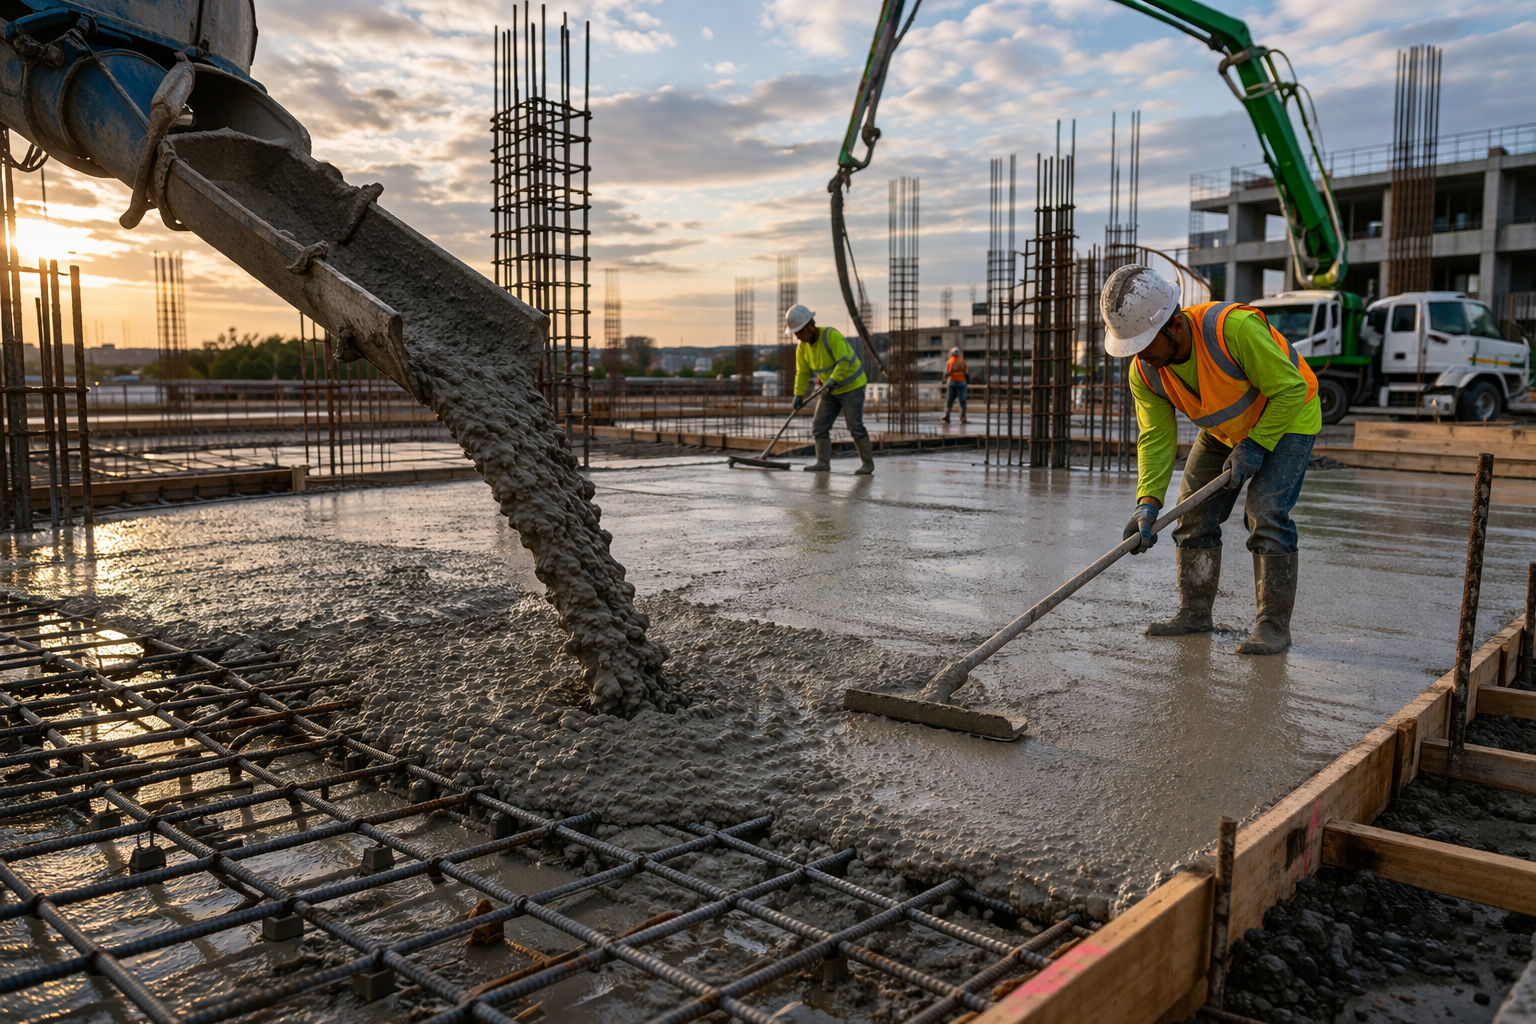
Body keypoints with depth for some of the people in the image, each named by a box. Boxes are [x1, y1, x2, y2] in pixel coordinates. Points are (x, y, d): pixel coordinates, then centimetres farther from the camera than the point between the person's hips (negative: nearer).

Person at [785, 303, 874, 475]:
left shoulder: (832, 336, -25)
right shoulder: (802, 347, -2)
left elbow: (844, 362, -32)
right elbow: (802, 373, 0)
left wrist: (833, 379, -43)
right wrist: (798, 394, -11)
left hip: (852, 386, -7)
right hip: (831, 390, 7)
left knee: (855, 426, -11)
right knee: (820, 425, -2)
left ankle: (868, 463, 0)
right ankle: (823, 462, 0)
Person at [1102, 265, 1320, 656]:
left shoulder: (1235, 327, -39)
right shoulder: (1144, 372, -19)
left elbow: (1290, 389, -28)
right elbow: (1156, 439, -19)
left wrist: (1254, 445, -27)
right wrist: (1148, 502, -31)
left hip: (1286, 417, -6)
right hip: (1224, 429, 6)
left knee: (1266, 513, -18)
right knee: (1194, 514, 3)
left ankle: (1274, 625, -8)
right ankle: (1195, 612, 16)